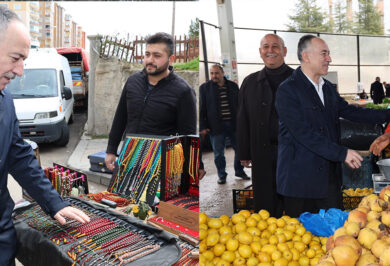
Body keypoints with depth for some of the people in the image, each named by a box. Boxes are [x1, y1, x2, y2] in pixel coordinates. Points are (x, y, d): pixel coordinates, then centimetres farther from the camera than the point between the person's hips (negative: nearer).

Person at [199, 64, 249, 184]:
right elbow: (202, 108, 0)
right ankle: (222, 175, 21)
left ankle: (239, 171, 29)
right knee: (218, 153, 5)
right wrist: (203, 126, -6)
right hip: (216, 126, -2)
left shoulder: (233, 86, 8)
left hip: (234, 124, 2)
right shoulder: (204, 87, 1)